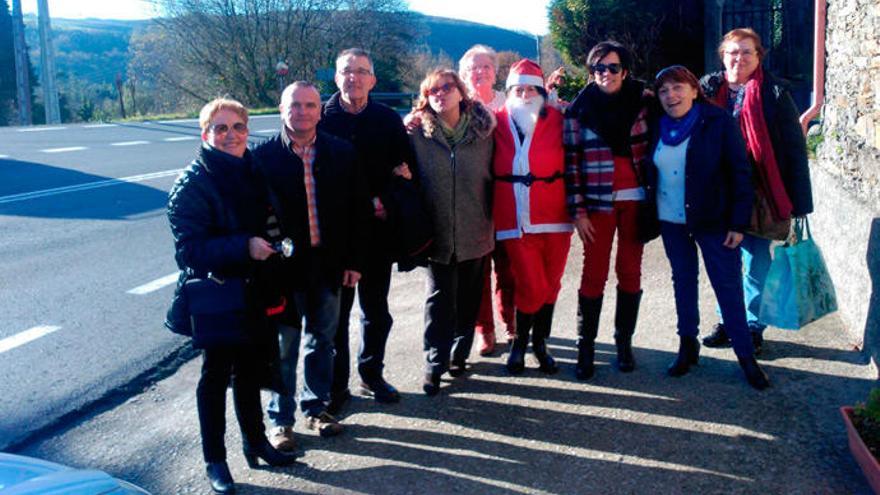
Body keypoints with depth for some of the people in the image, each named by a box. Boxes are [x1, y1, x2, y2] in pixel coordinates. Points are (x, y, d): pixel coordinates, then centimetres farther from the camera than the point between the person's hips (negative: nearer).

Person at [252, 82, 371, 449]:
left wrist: (354, 261, 0)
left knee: (322, 339, 15)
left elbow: (358, 209, 3)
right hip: (284, 264, -3)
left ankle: (316, 407, 33)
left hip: (329, 264, 3)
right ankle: (281, 419, 22)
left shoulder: (341, 153, 1)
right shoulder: (264, 155, -7)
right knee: (284, 344, 8)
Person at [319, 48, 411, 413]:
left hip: (377, 229, 2)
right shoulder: (320, 118, -2)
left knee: (376, 309, 12)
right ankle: (336, 384, 17)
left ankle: (372, 375, 29)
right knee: (335, 311, 5)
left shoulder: (389, 120, 4)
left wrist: (384, 201, -11)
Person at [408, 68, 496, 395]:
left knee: (468, 296, 12)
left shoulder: (482, 129, 1)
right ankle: (435, 364, 11)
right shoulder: (416, 132, -2)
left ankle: (459, 353, 28)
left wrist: (489, 218, 4)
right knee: (439, 298, 2)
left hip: (474, 231, 2)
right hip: (437, 231, -2)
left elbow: (491, 176, 7)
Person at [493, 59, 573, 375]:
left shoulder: (557, 120, 4)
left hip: (554, 217, 2)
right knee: (531, 287, -4)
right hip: (516, 219, -2)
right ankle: (520, 342, 20)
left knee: (550, 285, 10)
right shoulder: (497, 122, 1)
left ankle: (540, 343, 29)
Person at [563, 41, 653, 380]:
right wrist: (578, 211, -7)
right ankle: (585, 348, 10)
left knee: (630, 272, 7)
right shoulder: (579, 109, 1)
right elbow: (572, 161, -2)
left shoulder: (642, 102, 5)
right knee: (594, 274, -1)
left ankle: (624, 342, 19)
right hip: (599, 201, -2)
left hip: (635, 199, 2)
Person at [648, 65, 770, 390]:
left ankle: (746, 355, 11)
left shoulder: (718, 123, -9)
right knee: (683, 281, 14)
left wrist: (738, 223, -13)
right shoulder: (659, 128, 3)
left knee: (728, 286, 0)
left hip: (713, 220, -4)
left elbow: (740, 173, -9)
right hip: (671, 222, 4)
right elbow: (651, 173, 10)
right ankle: (688, 345, 27)